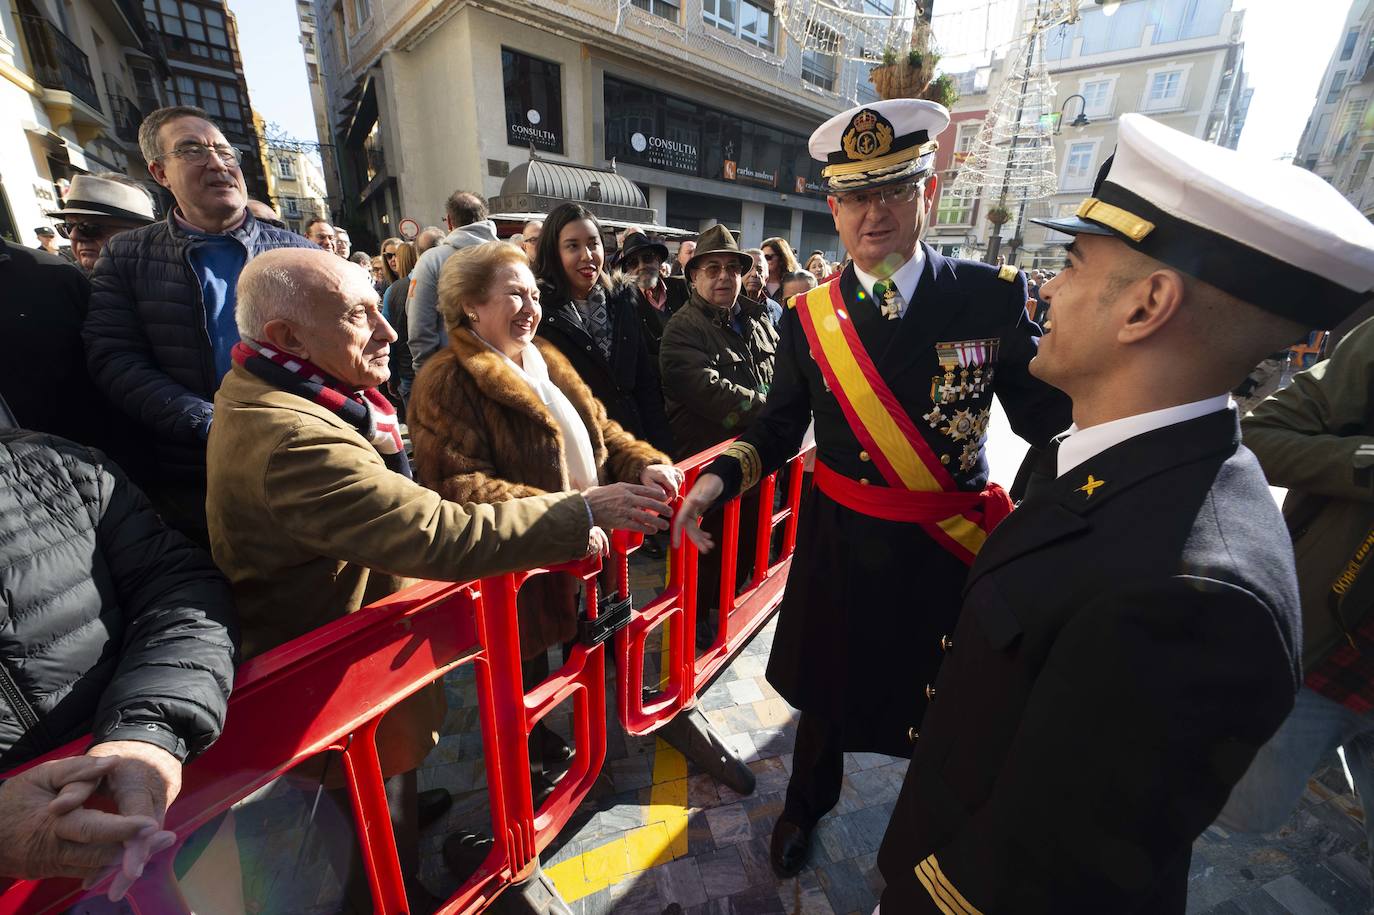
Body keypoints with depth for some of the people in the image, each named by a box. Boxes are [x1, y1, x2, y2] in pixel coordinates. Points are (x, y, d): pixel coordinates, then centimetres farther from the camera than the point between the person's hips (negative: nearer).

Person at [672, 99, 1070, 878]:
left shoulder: (993, 297, -9)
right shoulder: (808, 315, -5)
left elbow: (1047, 417, -6)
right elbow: (781, 424, -2)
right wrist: (718, 479, -16)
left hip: (949, 548, 0)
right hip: (840, 543, 1)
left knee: (943, 700, 22)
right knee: (825, 682, 22)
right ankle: (809, 800, 56)